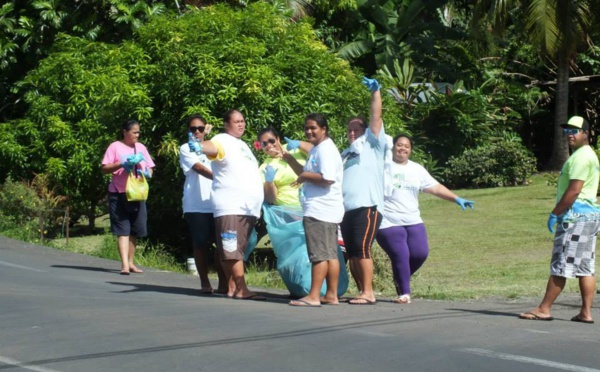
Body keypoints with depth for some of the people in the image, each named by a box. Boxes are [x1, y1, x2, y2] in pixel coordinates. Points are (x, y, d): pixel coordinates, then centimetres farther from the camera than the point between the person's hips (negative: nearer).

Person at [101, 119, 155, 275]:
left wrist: (147, 173, -8)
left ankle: (130, 262, 18)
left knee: (135, 230, 7)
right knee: (122, 230, -9)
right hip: (119, 194, -5)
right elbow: (104, 169, -5)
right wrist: (121, 164, -18)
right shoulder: (115, 147, -1)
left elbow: (150, 168, 15)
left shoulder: (141, 148, 13)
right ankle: (124, 264, -15)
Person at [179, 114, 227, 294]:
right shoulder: (186, 149, 6)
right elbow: (199, 168, -10)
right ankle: (205, 283, 8)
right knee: (200, 244, -1)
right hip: (196, 205, -3)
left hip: (216, 203, 3)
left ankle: (223, 283, 2)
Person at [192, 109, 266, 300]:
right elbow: (212, 147, -29)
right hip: (230, 206, -9)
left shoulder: (242, 145, 23)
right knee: (233, 250, -11)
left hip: (249, 207, 9)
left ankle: (232, 287, 12)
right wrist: (199, 146, -50)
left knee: (238, 250, 9)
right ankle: (242, 290, -16)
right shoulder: (222, 141, -4)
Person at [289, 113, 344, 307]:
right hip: (327, 211, 11)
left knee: (319, 254, -10)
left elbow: (327, 178, -23)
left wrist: (305, 176, -11)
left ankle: (313, 296, -10)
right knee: (330, 254, 10)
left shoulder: (325, 149, -12)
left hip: (319, 210, -11)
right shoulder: (317, 149, 20)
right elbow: (307, 174, 28)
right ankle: (332, 295, 14)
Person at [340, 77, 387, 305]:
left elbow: (376, 117, -2)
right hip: (347, 208, 8)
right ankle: (362, 291, 12)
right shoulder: (345, 154, 27)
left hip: (367, 206, -7)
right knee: (352, 253, 5)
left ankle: (368, 293, -14)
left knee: (362, 249, -15)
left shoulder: (372, 144, 8)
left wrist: (375, 92, -5)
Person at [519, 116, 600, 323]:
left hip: (576, 215, -11)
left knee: (560, 265, -7)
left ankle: (543, 309, -4)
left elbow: (574, 190, -20)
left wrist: (555, 213, -14)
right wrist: (560, 213, 19)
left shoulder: (581, 157, -13)